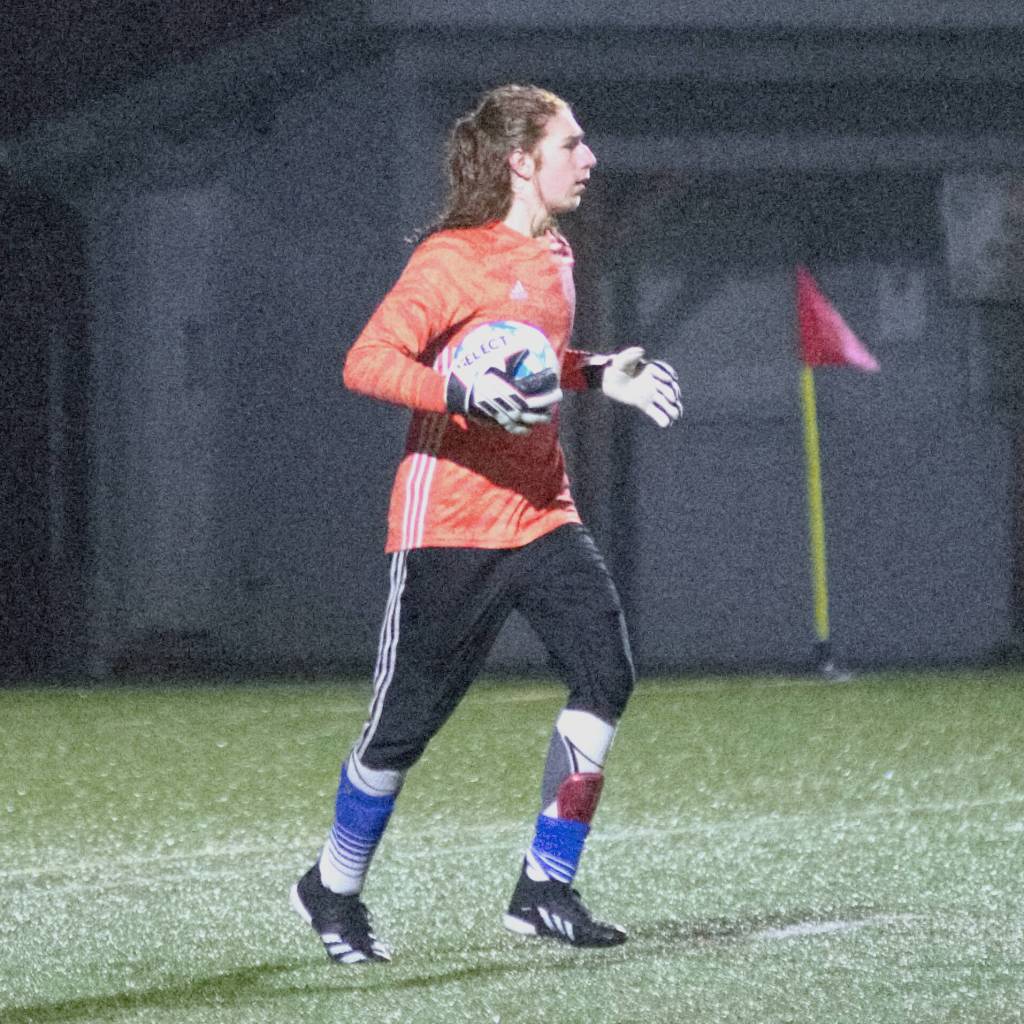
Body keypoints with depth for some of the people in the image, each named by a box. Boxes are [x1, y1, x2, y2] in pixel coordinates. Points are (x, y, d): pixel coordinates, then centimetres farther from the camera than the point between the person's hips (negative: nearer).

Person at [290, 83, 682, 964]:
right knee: (407, 717, 1)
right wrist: (464, 395, -31)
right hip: (450, 523, -7)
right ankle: (334, 891, 22)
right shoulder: (452, 259, -13)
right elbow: (366, 363, -19)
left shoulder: (552, 255, 12)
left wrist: (603, 375, 14)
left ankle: (545, 890, -4)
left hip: (541, 513, 7)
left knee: (605, 672, -11)